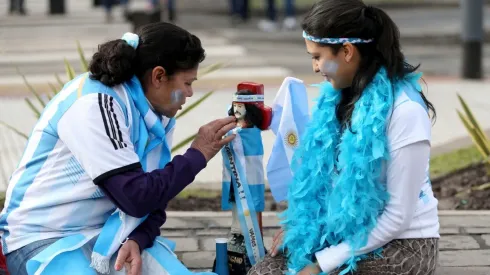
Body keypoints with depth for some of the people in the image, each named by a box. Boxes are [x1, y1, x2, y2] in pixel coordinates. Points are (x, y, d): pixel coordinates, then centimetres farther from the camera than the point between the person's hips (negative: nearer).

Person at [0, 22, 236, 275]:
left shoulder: (157, 113, 4)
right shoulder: (94, 104, -21)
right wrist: (197, 154, -12)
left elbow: (153, 195, 5)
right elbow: (137, 197, -23)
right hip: (45, 239, -7)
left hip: (108, 235, 7)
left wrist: (137, 241, -16)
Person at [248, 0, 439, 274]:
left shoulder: (405, 111, -24)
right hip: (343, 231, 7)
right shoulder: (339, 95, -1)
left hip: (401, 244, -7)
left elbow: (397, 216, -22)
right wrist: (297, 223, 1)